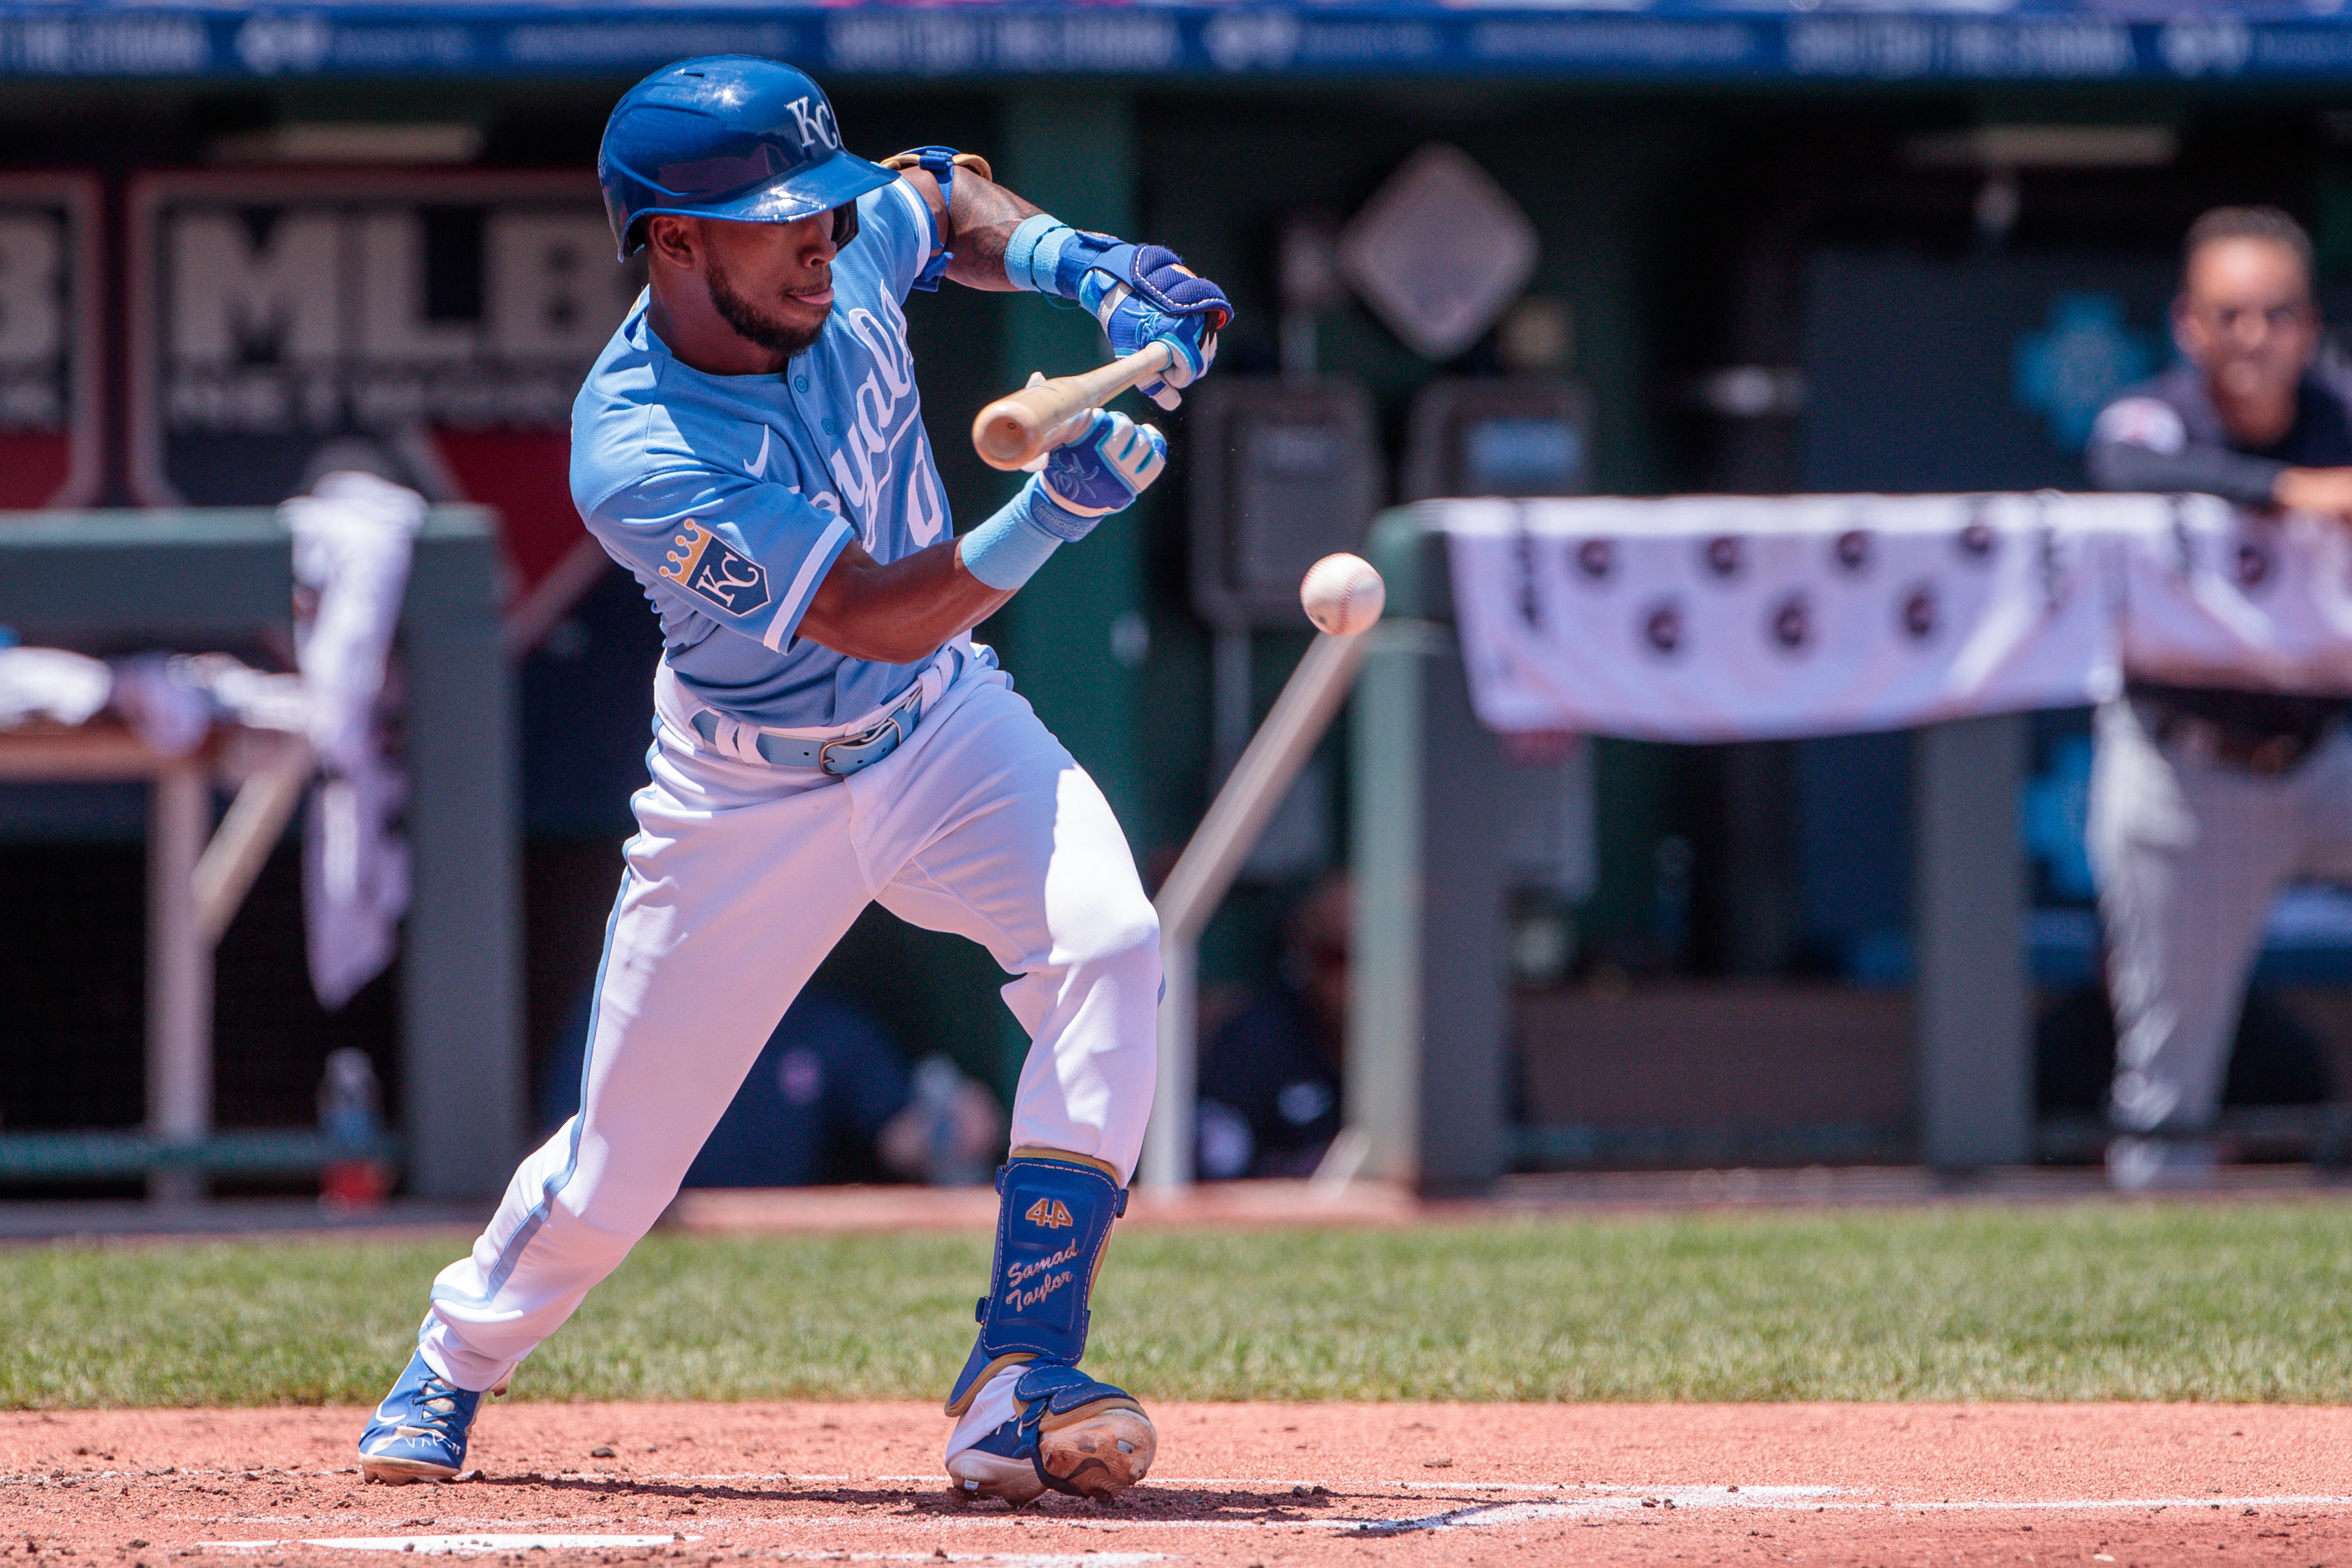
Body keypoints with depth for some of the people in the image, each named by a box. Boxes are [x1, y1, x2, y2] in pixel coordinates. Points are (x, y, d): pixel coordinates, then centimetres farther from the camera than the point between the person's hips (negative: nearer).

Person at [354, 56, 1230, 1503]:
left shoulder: (840, 257, -13)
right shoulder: (639, 459, -30)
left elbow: (948, 194, 12)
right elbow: (875, 618, -32)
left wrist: (1080, 265, -7)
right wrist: (1050, 512, -45)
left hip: (947, 734, 4)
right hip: (748, 802, -4)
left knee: (1108, 944, -25)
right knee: (617, 1172, 3)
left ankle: (1019, 1385, -24)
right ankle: (456, 1362, 37)